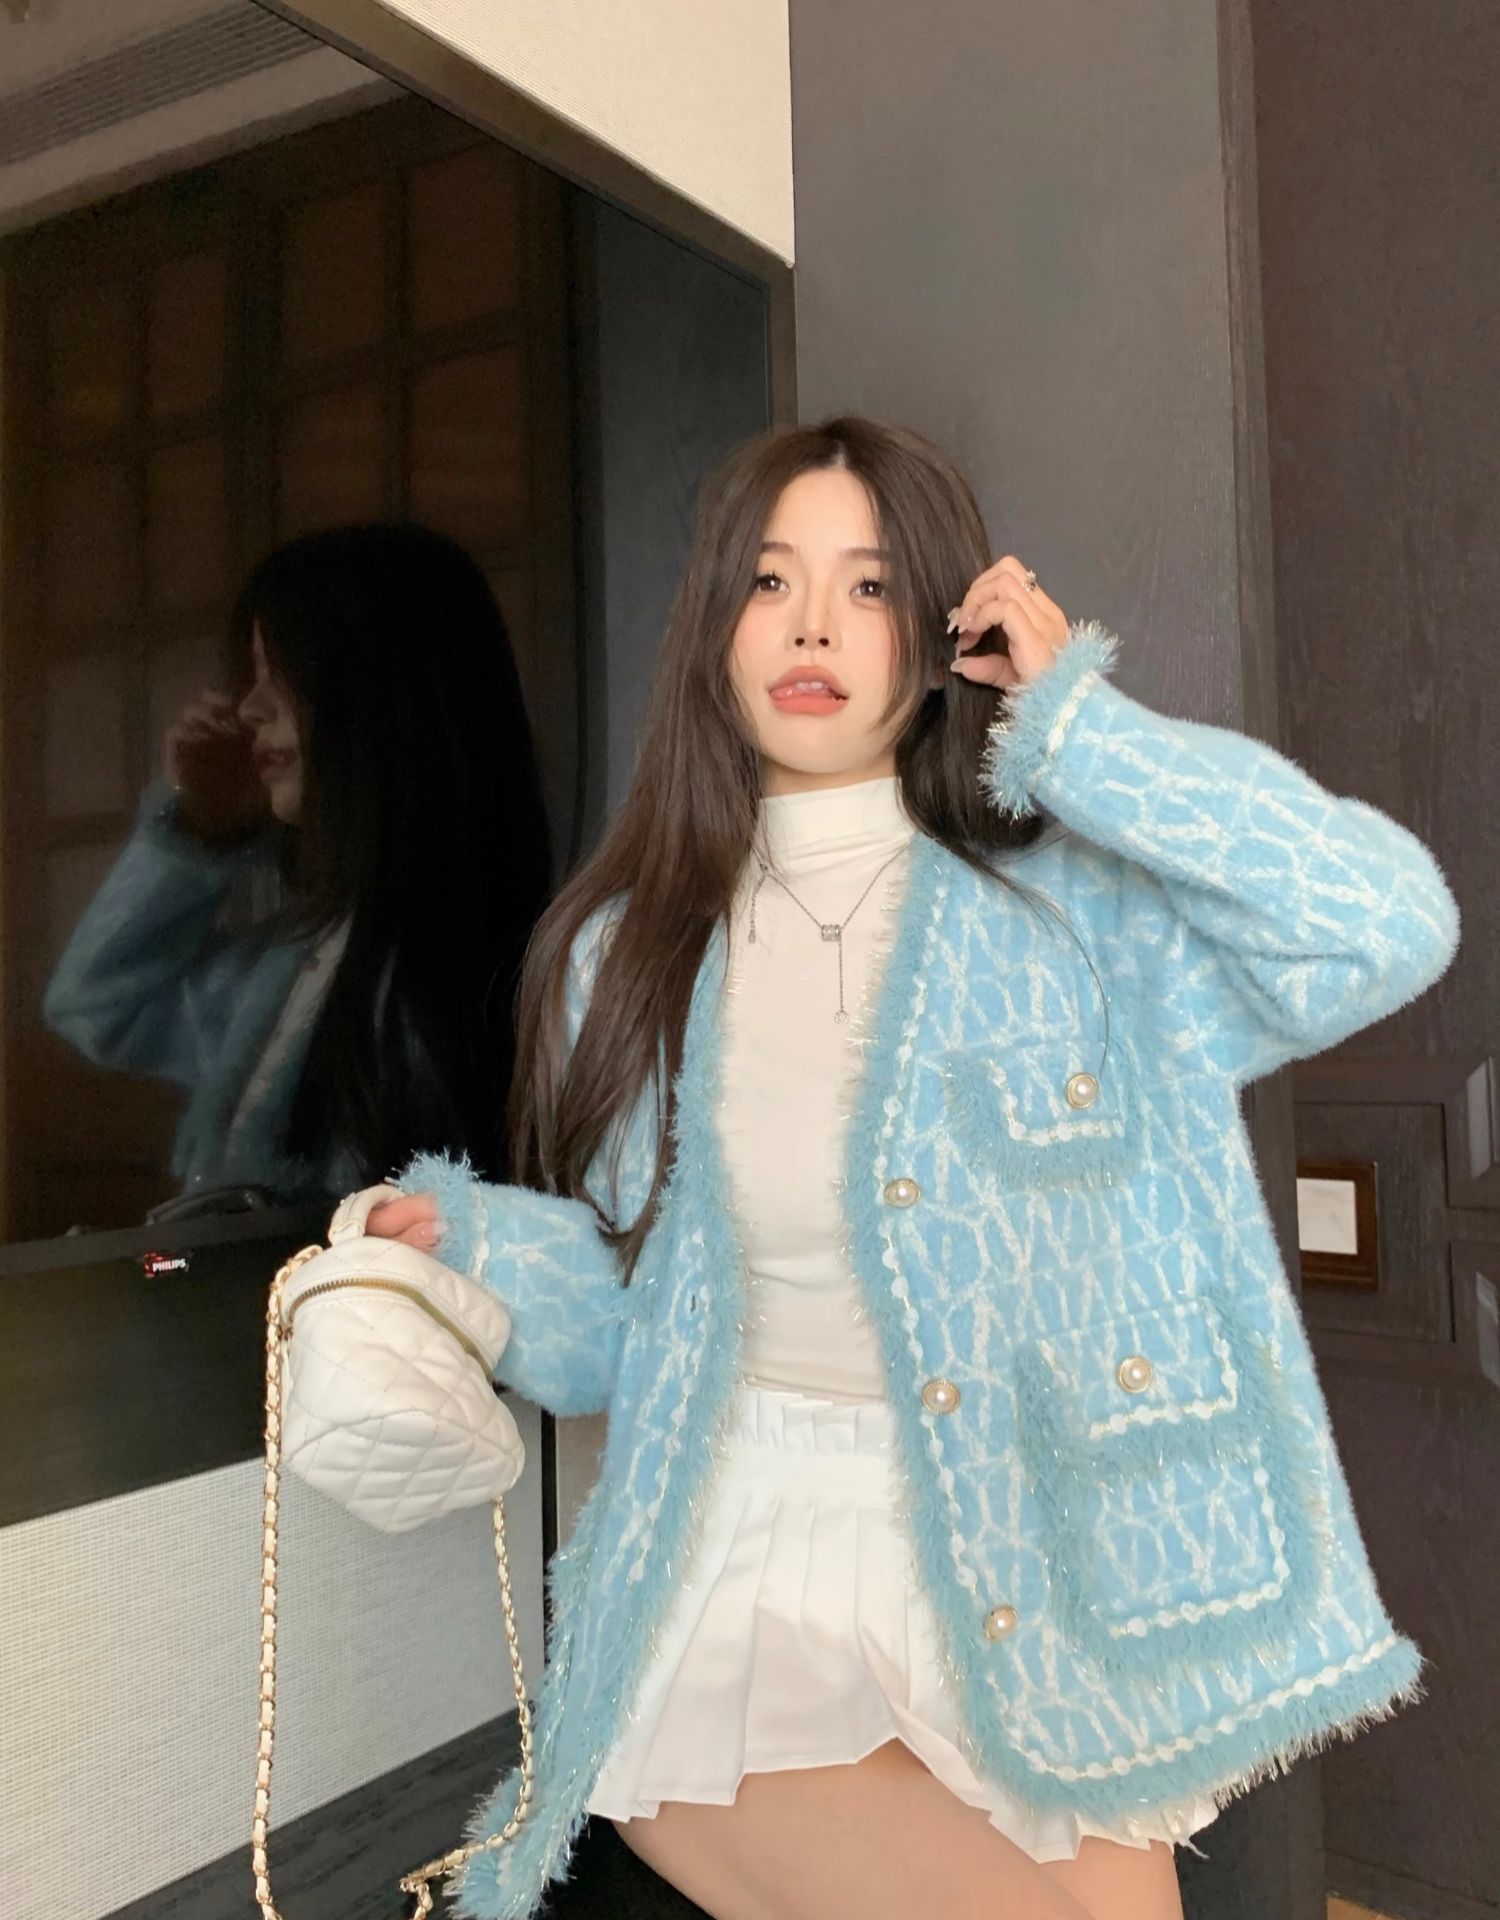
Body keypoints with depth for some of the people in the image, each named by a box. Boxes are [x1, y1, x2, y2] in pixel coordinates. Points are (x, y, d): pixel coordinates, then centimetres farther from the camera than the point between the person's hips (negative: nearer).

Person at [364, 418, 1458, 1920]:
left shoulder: (1073, 907, -1)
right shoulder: (627, 948, 5)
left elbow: (1392, 926, -18)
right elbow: (621, 1335, 9)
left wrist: (1078, 728, -12)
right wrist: (481, 1249, -12)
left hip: (1031, 1580, 1)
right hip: (739, 1572, 0)